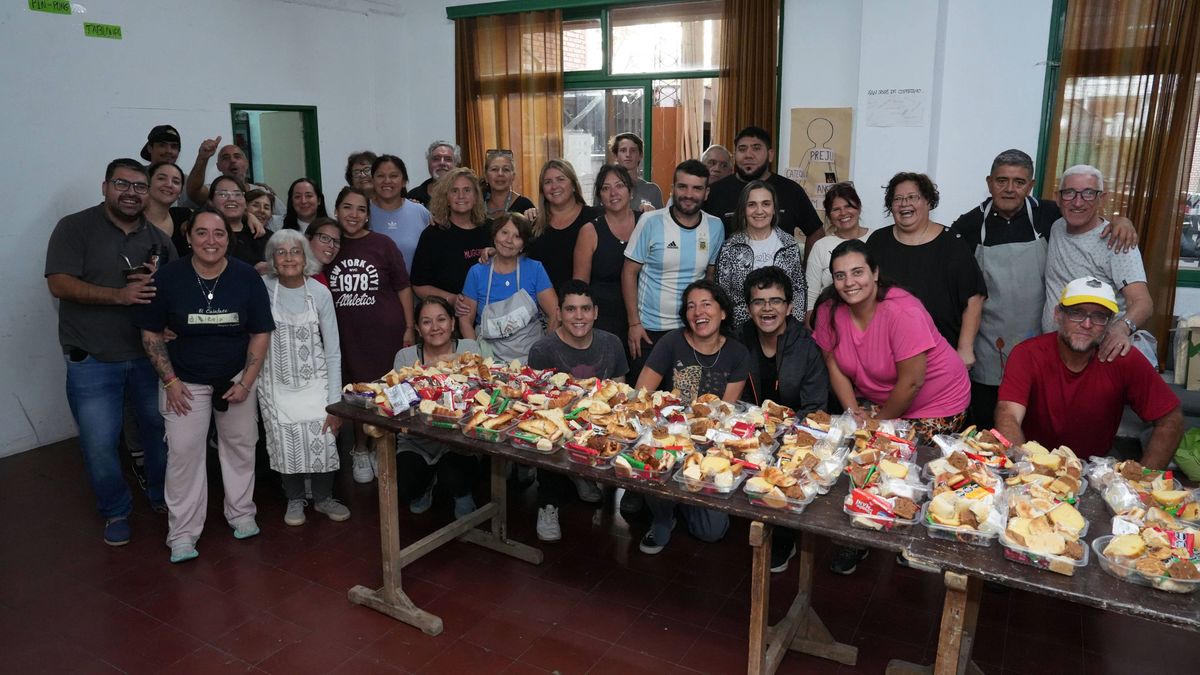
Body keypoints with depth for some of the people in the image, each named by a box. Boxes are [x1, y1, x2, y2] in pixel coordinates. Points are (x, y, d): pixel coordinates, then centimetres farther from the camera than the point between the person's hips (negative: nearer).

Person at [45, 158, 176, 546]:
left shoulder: (157, 238, 8)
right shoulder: (75, 228, -4)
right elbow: (59, 283, -13)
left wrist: (160, 288, -14)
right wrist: (118, 295, -25)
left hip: (150, 355, 4)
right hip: (92, 361, -3)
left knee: (161, 431, 13)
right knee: (100, 445, 2)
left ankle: (163, 497, 33)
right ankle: (116, 512, 22)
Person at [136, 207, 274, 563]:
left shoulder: (247, 277, -9)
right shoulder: (168, 277, -11)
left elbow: (260, 333, -4)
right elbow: (151, 333, -3)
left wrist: (246, 382, -9)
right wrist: (170, 381, -9)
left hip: (236, 378, 1)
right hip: (185, 381, -1)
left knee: (240, 446, 10)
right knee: (184, 452, -3)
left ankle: (241, 514, 28)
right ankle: (182, 534, 9)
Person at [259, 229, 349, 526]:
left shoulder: (320, 292, -6)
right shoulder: (263, 289, -7)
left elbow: (332, 352, -4)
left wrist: (335, 402, -7)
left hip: (314, 382, 0)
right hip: (277, 384, 0)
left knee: (322, 441, -9)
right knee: (285, 446, -1)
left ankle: (323, 497, 17)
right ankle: (295, 499, 26)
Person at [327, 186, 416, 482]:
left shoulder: (383, 244, -2)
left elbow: (403, 288, 1)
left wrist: (409, 328, -4)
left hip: (385, 332, -2)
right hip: (346, 334, 2)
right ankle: (360, 451, 27)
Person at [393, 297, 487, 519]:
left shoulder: (472, 349, -2)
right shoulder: (405, 357, 2)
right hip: (416, 443, 2)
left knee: (454, 479, -28)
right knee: (402, 490, -17)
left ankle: (462, 494, 15)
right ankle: (428, 480, 24)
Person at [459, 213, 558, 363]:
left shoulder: (535, 269, 2)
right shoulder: (477, 272, 4)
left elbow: (555, 314, 0)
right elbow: (465, 320, 5)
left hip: (529, 353, -1)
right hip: (490, 354, 1)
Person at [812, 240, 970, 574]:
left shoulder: (902, 311, -29)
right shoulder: (829, 310, -11)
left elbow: (911, 382, -24)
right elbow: (835, 366, -1)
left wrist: (880, 422, -13)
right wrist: (853, 411, -10)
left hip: (936, 401, -5)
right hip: (877, 398, 5)